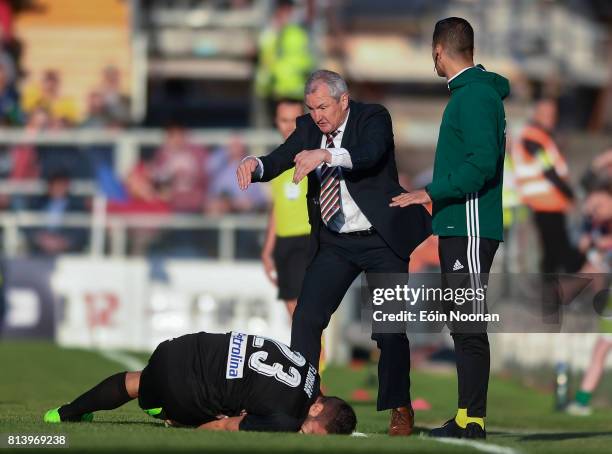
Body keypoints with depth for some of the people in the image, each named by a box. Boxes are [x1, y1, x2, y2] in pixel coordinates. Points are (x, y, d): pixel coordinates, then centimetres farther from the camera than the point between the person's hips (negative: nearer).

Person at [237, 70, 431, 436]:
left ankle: (400, 409, 11)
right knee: (306, 317, -7)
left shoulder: (373, 118, -12)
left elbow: (371, 153, -32)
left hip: (382, 240, -4)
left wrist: (326, 155, -49)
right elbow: (279, 160, -8)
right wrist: (255, 165, -32)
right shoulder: (308, 128, 2)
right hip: (334, 242, 4)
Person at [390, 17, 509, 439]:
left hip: (471, 228, -10)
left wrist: (431, 193, -19)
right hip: (458, 227, 10)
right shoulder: (472, 92, 17)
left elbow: (483, 163, -22)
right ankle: (466, 416, 15)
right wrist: (435, 195, 24)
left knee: (468, 325, -10)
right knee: (462, 323, 11)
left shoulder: (476, 95, -14)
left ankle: (473, 420, -10)